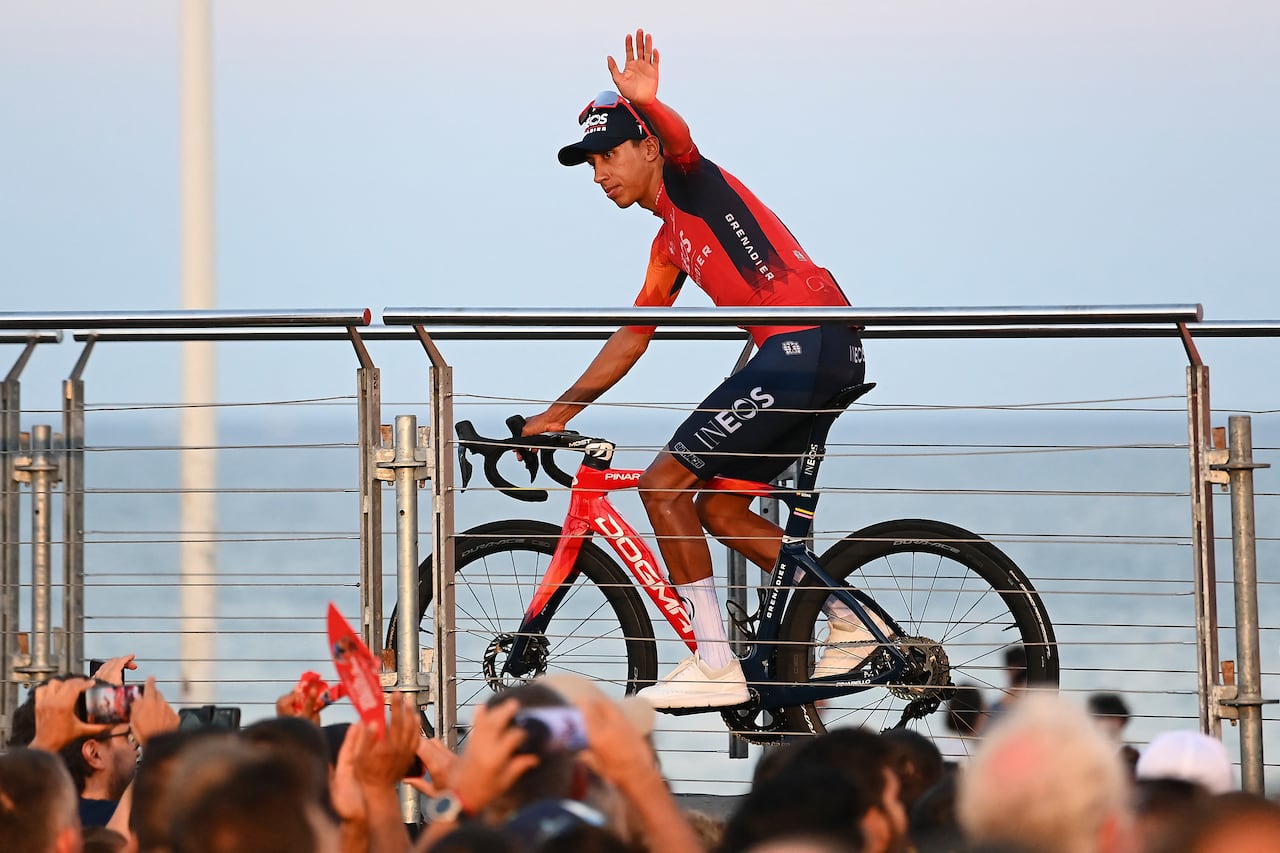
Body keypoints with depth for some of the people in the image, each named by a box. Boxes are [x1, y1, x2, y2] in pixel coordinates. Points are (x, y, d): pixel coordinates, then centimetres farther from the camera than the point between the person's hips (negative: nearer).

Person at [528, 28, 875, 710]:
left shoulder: (690, 182, 2)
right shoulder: (671, 242, 27)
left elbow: (679, 137, -23)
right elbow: (631, 338, 32)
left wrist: (645, 102, -46)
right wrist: (558, 414, 32)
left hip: (808, 344, -10)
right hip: (822, 357, 10)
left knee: (665, 482, -9)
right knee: (718, 508, 15)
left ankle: (715, 666, -11)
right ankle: (849, 617, 12)